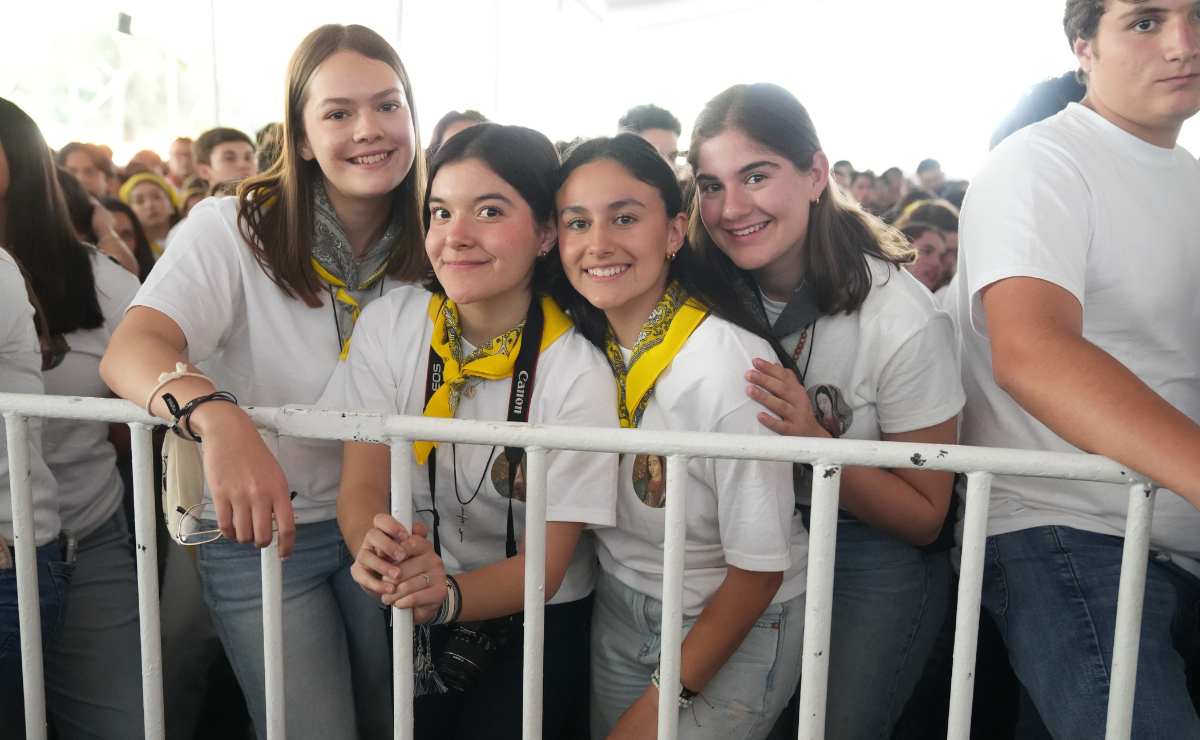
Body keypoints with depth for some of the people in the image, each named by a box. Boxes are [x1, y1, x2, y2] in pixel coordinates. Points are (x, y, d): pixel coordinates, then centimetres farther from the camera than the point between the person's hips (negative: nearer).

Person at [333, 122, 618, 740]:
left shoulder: (577, 375, -20)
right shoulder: (388, 325, -11)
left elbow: (544, 567, -18)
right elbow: (361, 485, -12)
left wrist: (449, 592, -37)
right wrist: (373, 547, -35)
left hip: (539, 625, -2)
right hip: (415, 619, 3)